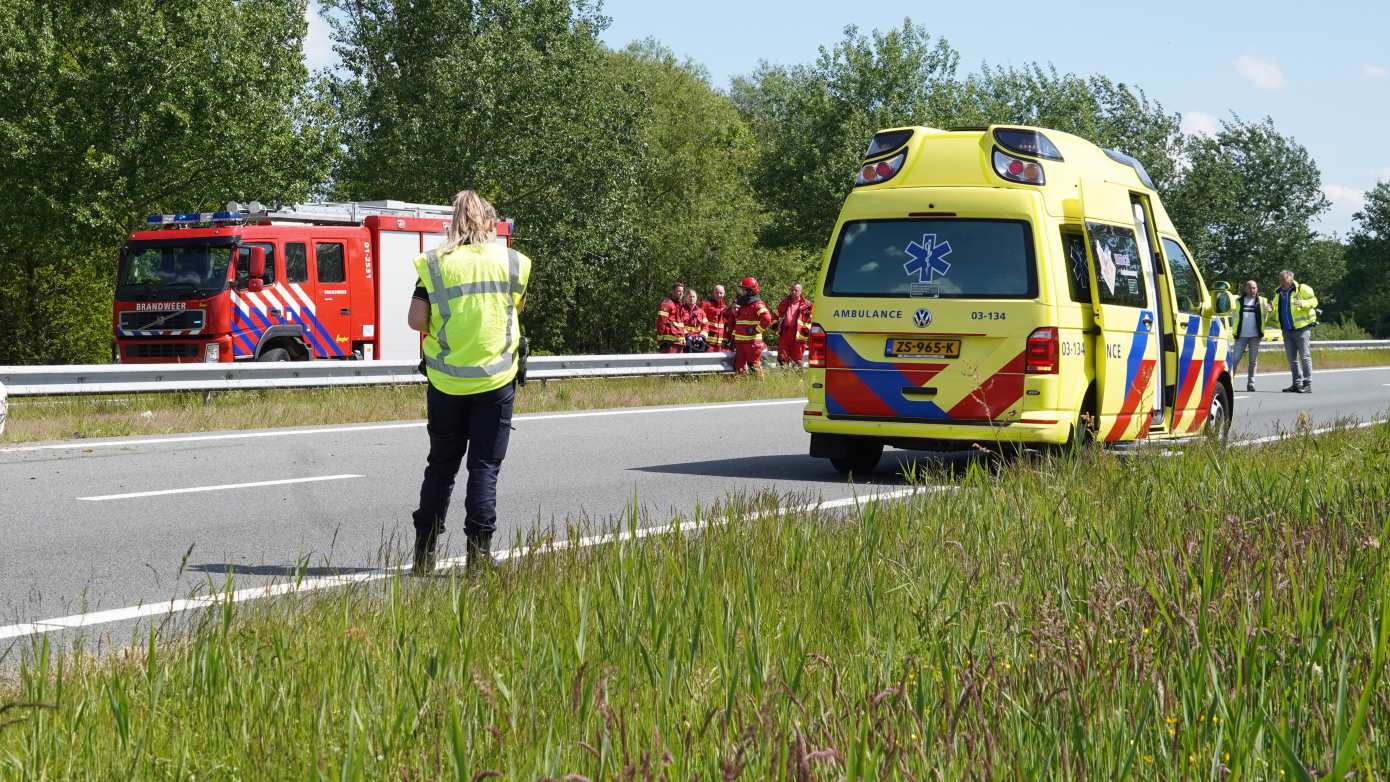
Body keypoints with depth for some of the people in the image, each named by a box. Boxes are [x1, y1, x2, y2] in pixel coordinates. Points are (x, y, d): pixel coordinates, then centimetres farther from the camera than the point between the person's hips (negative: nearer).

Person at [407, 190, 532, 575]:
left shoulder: (435, 263, -3)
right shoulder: (511, 261, -1)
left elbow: (417, 319, -7)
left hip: (446, 380, 1)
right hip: (495, 379, -1)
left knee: (441, 464, 12)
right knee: (485, 467, 4)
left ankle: (425, 552, 14)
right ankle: (479, 549, -2)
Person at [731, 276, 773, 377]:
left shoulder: (757, 304, -11)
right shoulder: (741, 304, 17)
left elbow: (767, 319, -24)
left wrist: (756, 330, -17)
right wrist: (734, 336, 22)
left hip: (752, 341, -9)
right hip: (739, 341, 9)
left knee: (754, 365, -7)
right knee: (739, 366, 10)